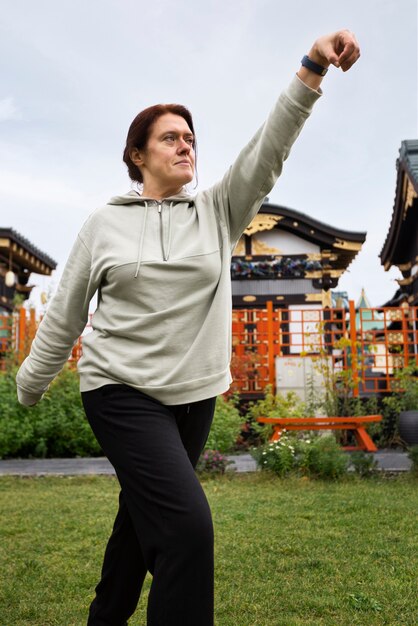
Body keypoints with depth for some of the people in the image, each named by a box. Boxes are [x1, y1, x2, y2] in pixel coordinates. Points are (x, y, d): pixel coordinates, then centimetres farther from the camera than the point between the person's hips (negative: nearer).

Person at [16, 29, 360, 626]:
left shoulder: (218, 212, 4)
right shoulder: (103, 224, 0)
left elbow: (267, 151, -9)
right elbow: (64, 314, 5)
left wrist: (312, 69, -21)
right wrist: (28, 386, 13)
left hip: (194, 395, 4)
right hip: (122, 390, -3)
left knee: (145, 515, 18)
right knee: (187, 523, -21)